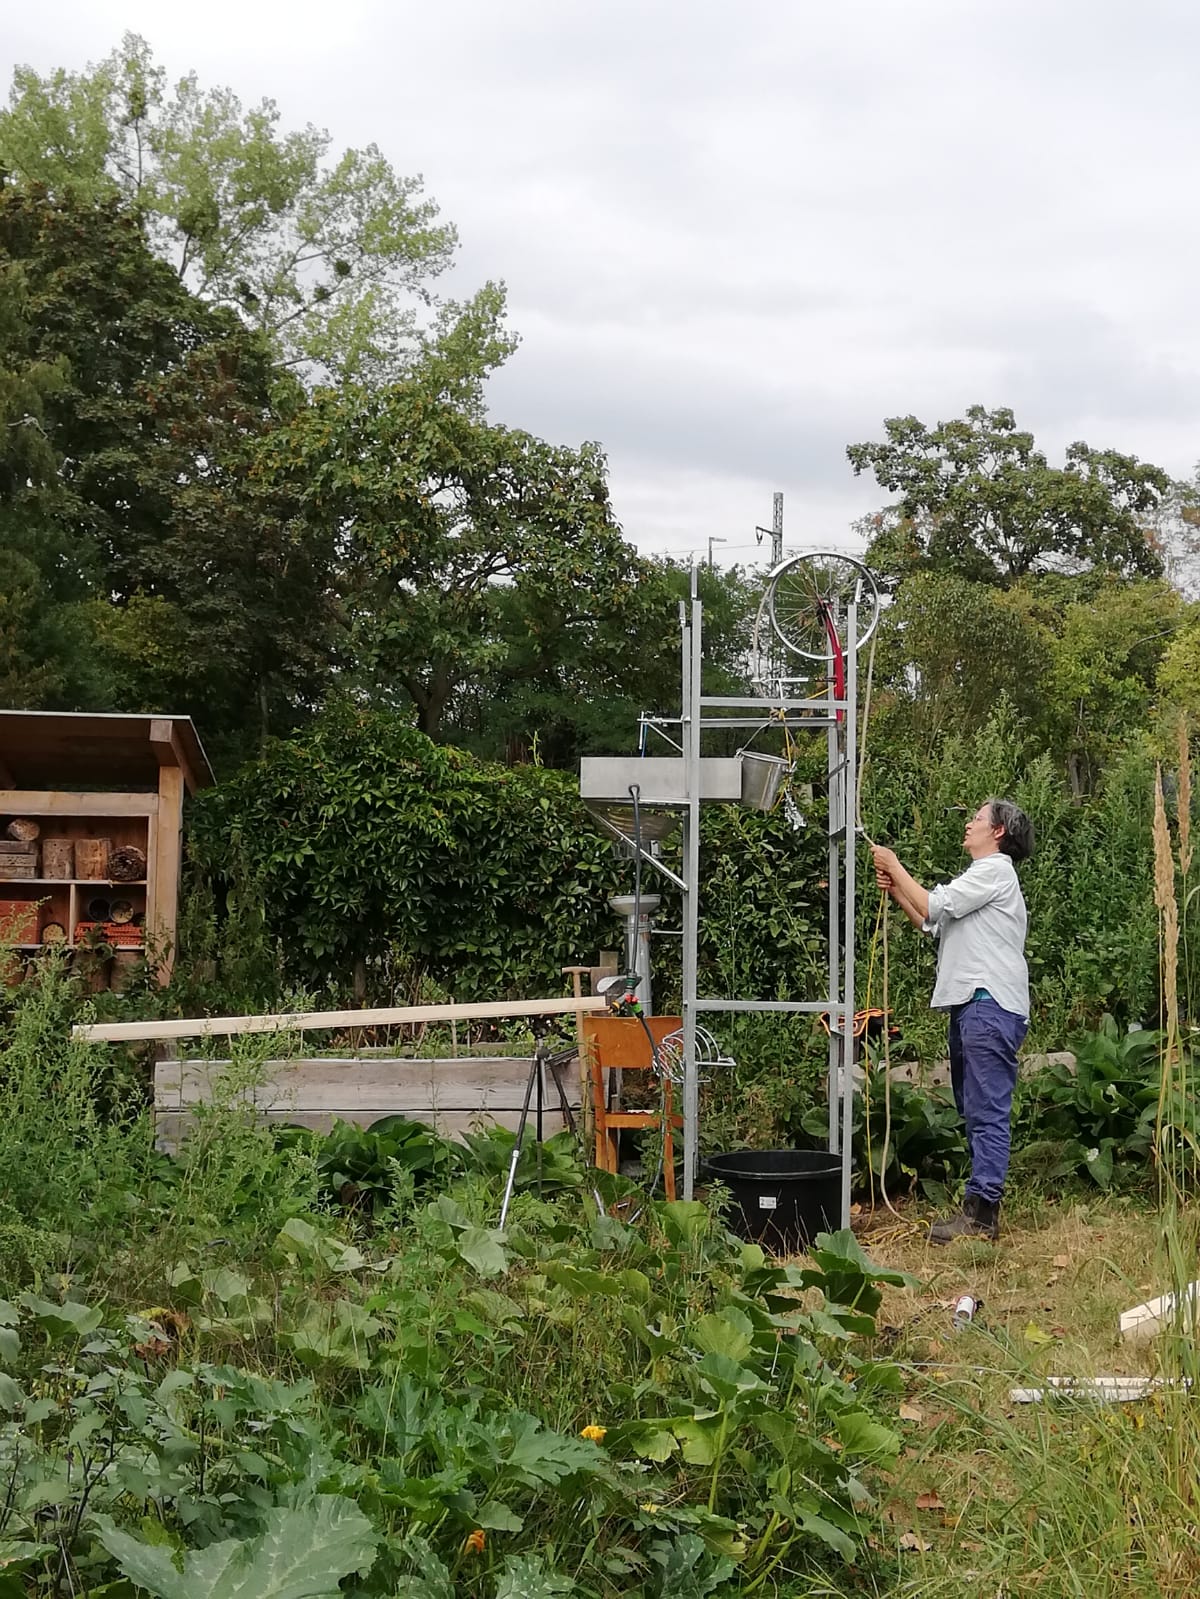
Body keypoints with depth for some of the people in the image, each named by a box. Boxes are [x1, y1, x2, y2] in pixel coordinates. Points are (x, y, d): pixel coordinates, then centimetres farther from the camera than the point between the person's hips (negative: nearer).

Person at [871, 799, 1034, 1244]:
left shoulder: (994, 871, -6)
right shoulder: (980, 875, 28)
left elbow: (933, 907, -12)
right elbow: (931, 923, 26)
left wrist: (894, 866, -1)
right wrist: (895, 891, 13)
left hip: (989, 1004, -11)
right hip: (971, 1006, 11)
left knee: (987, 1112, -13)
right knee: (976, 1111, 11)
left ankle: (981, 1213, -18)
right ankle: (981, 1206, 15)